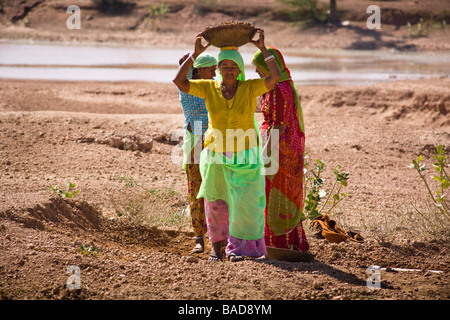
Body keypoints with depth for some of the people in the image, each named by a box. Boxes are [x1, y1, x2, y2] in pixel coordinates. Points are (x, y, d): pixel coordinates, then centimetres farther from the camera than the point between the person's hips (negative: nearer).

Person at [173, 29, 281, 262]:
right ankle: (216, 244, 31)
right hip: (216, 156, 2)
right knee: (215, 203, 12)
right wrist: (195, 54, -14)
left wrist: (263, 48, -18)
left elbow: (275, 77, -22)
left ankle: (238, 247, 1)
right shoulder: (209, 88, -4)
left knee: (245, 203, -9)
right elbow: (179, 81, -12)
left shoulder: (250, 88, -8)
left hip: (245, 157, -2)